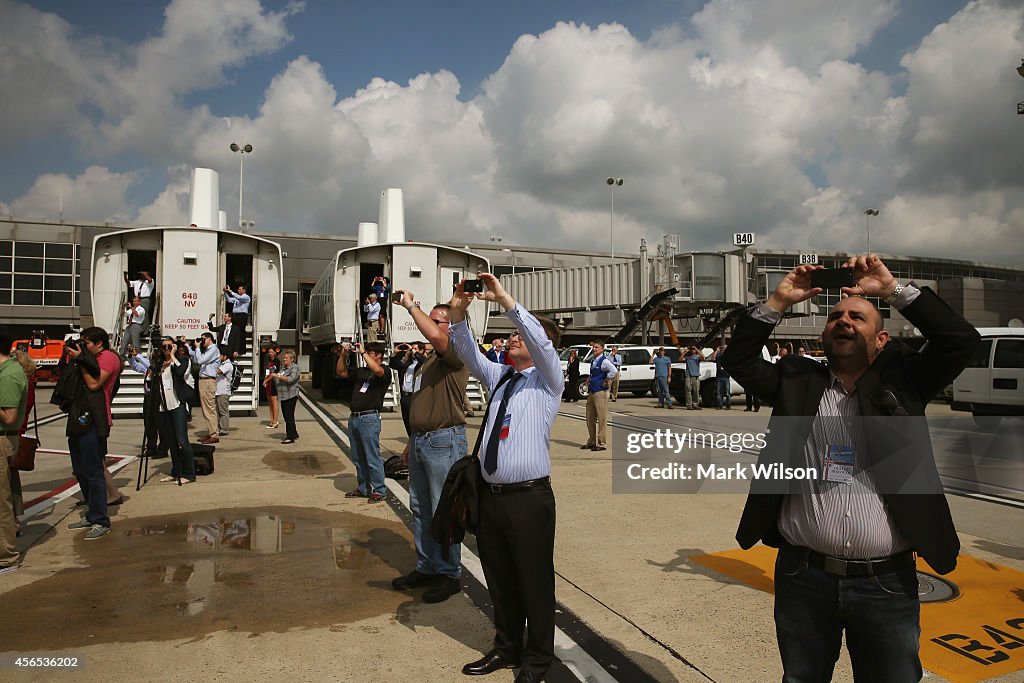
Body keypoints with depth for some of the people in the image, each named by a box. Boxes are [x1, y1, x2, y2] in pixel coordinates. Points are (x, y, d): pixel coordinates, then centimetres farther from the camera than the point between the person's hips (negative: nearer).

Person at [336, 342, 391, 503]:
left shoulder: (385, 373, -3)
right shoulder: (361, 371, 18)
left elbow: (377, 370, -26)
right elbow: (341, 372, 20)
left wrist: (363, 352, -19)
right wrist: (343, 355, 6)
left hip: (369, 419, -8)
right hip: (354, 417, 8)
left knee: (372, 458, -5)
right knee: (358, 458, 15)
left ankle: (379, 491, 3)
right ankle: (363, 488, 26)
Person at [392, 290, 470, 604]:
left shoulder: (456, 353, -10)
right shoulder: (431, 359, 19)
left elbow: (434, 336, -33)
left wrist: (411, 306, -20)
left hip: (444, 441, -9)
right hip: (421, 441, 10)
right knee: (420, 509, 16)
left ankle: (449, 575, 12)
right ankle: (426, 568, 29)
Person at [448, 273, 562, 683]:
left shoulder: (547, 380, -3)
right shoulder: (498, 376, 15)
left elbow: (539, 340, -20)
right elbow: (469, 353, 6)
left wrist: (505, 299, -24)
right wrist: (458, 315, -10)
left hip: (529, 497, -6)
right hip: (490, 494, 6)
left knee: (534, 580, 7)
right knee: (499, 579, 18)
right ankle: (506, 649, 37)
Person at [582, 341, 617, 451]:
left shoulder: (604, 361, -12)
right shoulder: (594, 361, 14)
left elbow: (614, 371, -28)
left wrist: (606, 381, -17)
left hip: (600, 392, -9)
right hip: (591, 392, 9)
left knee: (602, 418, -3)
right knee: (590, 418, 13)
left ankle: (602, 443, 3)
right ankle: (592, 442, 24)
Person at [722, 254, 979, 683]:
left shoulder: (901, 381, 5)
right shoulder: (797, 382, 6)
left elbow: (961, 340, -6)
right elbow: (738, 359, 2)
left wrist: (892, 289, -7)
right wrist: (779, 300, -2)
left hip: (888, 583, 0)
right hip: (803, 577, 1)